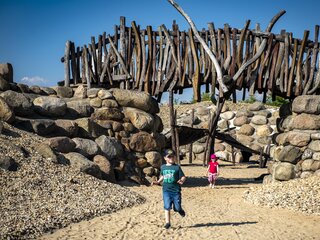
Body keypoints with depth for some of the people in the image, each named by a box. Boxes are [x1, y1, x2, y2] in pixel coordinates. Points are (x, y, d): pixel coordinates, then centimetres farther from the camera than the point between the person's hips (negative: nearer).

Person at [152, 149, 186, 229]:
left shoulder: (177, 167, -3)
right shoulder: (163, 167, 9)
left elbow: (183, 177, -4)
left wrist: (182, 181, -25)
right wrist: (158, 181, 14)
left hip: (176, 190, -2)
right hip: (166, 190, 2)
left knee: (177, 208, 2)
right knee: (167, 207, -5)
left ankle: (180, 210, 37)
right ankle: (167, 222, 2)